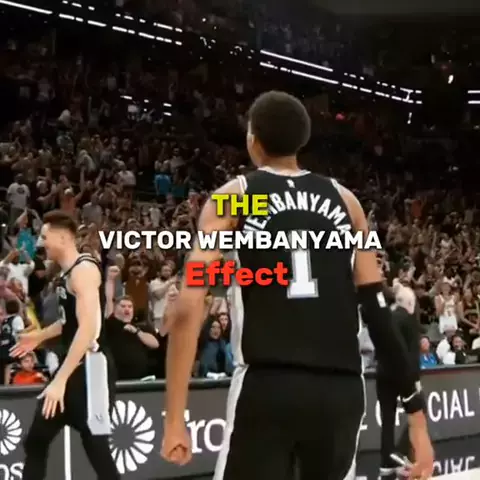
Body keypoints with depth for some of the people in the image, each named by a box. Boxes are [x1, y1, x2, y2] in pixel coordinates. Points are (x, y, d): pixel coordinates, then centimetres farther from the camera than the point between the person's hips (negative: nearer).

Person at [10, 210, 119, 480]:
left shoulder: (84, 269, -16)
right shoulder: (67, 273, 14)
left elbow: (88, 328, -26)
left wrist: (60, 379, -29)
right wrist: (40, 337, 39)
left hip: (90, 366, -10)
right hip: (74, 366, 10)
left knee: (97, 449, -6)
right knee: (36, 441, 12)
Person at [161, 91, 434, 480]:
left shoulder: (232, 197, 5)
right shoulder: (344, 200, 13)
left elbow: (189, 309, -6)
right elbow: (378, 309, 8)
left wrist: (175, 419, -4)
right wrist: (416, 409, 11)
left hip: (265, 387, -3)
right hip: (341, 391, 3)